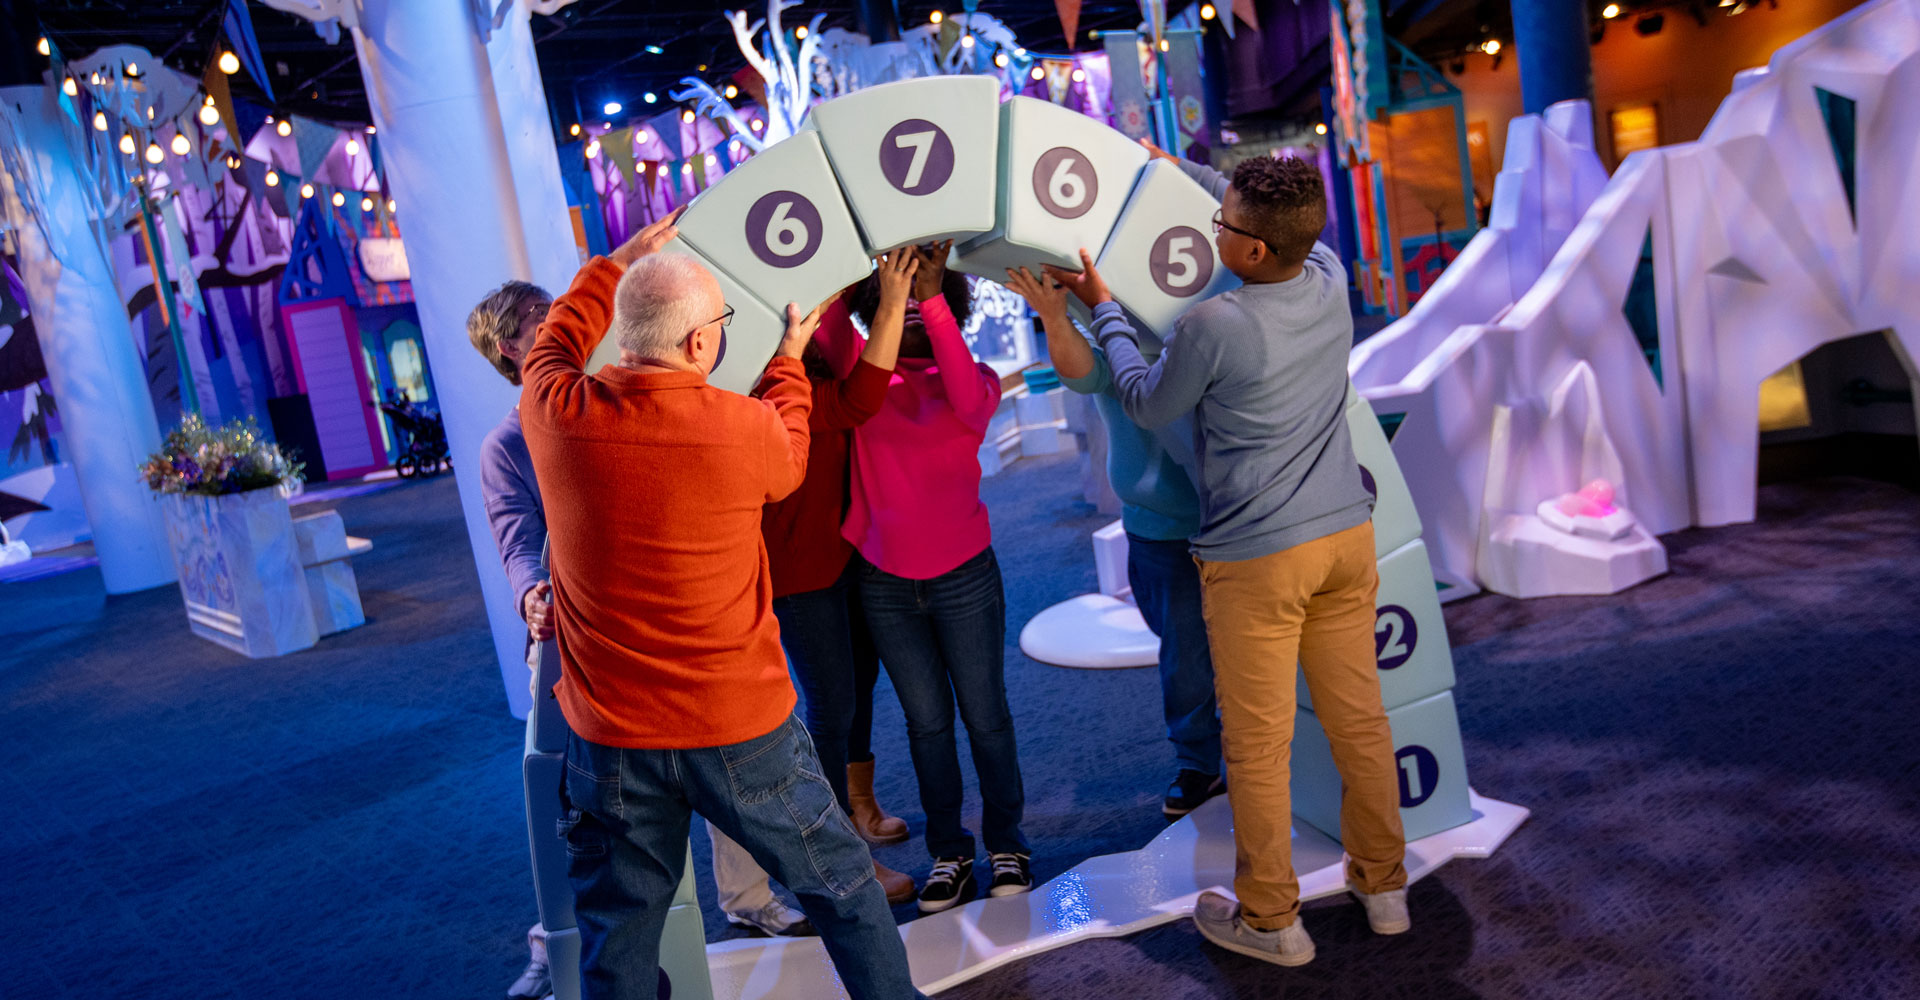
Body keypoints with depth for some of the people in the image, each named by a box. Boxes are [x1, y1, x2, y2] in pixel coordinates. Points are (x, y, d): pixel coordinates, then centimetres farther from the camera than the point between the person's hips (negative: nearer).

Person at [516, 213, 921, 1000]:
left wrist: (624, 258, 26)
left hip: (611, 739, 3)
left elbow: (558, 338, 15)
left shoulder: (556, 414, -10)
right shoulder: (745, 428, -17)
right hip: (743, 730, -2)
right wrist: (789, 358, 24)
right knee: (841, 886, 19)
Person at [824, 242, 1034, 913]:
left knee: (984, 715, 8)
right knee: (925, 721, 12)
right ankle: (948, 852, 26)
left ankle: (1006, 844, 27)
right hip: (885, 581, 2)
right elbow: (830, 331, -15)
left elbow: (970, 400, -25)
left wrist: (934, 297, -29)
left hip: (963, 577, -2)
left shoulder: (972, 377, -2)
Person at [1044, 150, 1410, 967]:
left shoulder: (1213, 326, -19)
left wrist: (1102, 306, 8)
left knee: (1258, 746, 7)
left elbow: (1148, 404, -1)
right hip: (1347, 537, 7)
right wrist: (1181, 167, 27)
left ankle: (1270, 920, 21)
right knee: (1359, 718, 17)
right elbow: (1292, 227, 22)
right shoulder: (1331, 281, -1)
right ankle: (1383, 885, 33)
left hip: (1256, 559, -7)